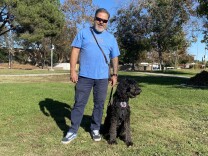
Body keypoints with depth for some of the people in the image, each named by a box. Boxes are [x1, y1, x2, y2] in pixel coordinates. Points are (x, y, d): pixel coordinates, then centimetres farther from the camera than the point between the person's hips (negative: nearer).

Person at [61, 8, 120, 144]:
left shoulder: (111, 38, 11)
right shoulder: (84, 33, 5)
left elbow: (115, 58, 14)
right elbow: (75, 51, 0)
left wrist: (115, 74, 8)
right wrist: (73, 71, -7)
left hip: (102, 77, 2)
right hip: (84, 76, -2)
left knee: (99, 104, 10)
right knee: (79, 103, 3)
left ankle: (95, 129, 27)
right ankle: (73, 131, 15)